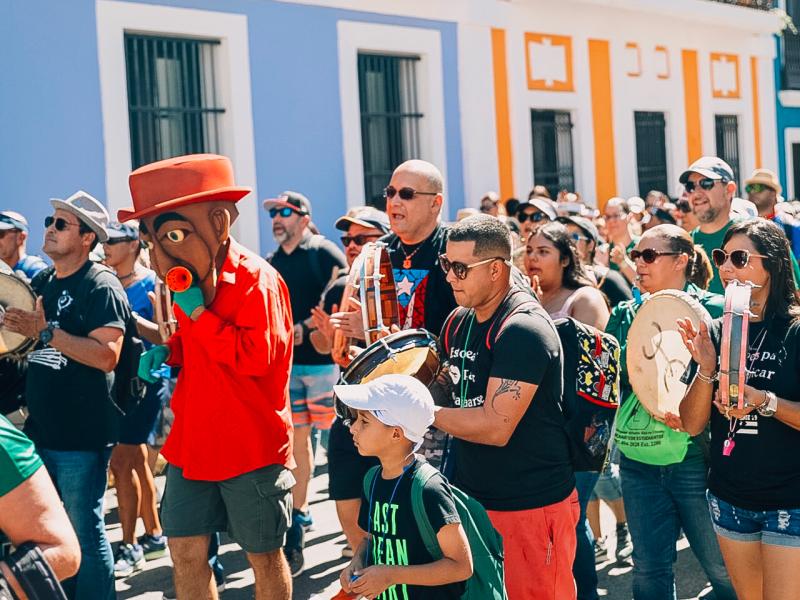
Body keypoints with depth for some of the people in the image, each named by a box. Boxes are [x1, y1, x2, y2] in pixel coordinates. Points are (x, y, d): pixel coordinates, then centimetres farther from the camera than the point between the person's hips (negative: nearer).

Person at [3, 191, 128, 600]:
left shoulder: (101, 287, -12)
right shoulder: (41, 283, 12)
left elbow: (107, 355, -23)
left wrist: (46, 332, -25)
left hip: (82, 435, -8)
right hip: (40, 428, 8)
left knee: (84, 530, -1)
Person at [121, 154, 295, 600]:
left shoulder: (255, 280, -17)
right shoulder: (193, 279, 8)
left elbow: (254, 356, -26)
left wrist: (197, 312, -23)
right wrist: (167, 352, 3)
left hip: (252, 446, -7)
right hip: (194, 442, 7)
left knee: (263, 554, 7)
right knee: (185, 550, 7)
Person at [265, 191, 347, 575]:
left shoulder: (325, 253, -4)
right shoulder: (272, 264, 14)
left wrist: (307, 327, -18)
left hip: (323, 360, -5)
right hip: (286, 362, 5)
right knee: (296, 440, 9)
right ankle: (299, 513, 17)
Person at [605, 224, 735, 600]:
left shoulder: (714, 311, -7)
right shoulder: (625, 316, 9)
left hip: (695, 459, -4)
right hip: (639, 462, 5)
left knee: (723, 566, 5)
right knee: (649, 569, 11)